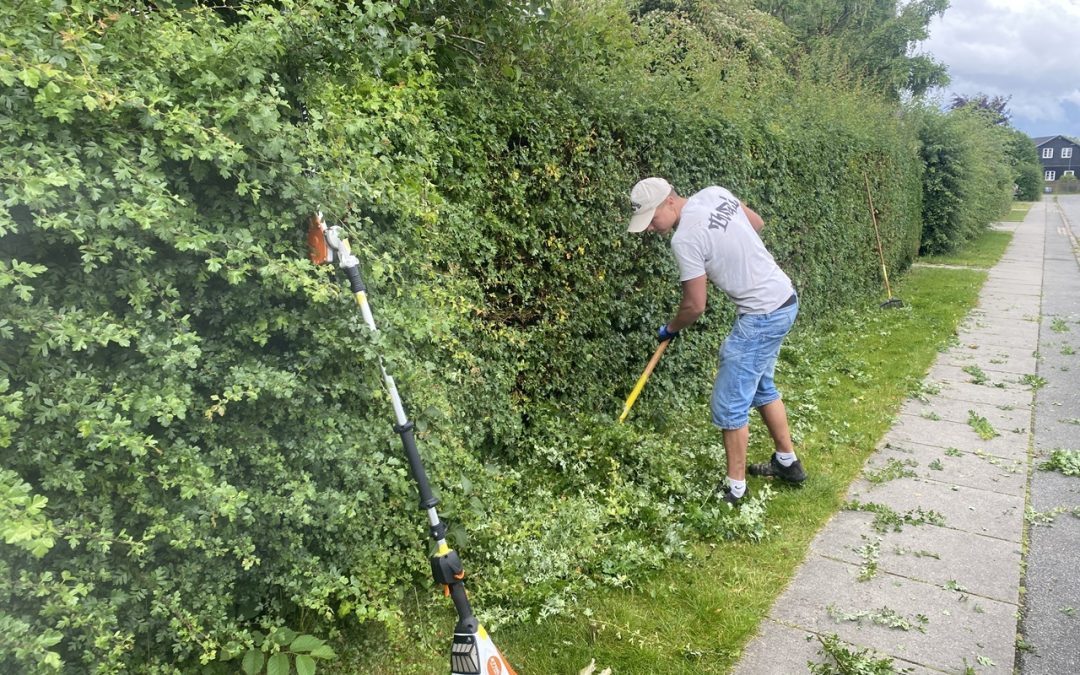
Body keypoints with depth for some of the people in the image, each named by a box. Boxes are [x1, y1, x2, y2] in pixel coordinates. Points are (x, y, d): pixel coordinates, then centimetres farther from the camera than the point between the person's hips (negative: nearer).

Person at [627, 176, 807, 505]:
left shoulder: (685, 239, -22)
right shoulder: (715, 193, 1)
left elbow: (695, 305, -14)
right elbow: (757, 223, 17)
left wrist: (670, 329, 5)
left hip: (762, 315, -10)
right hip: (785, 299, 10)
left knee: (730, 404, -1)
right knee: (761, 386, 24)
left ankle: (735, 488, 11)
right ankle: (787, 462, 37)